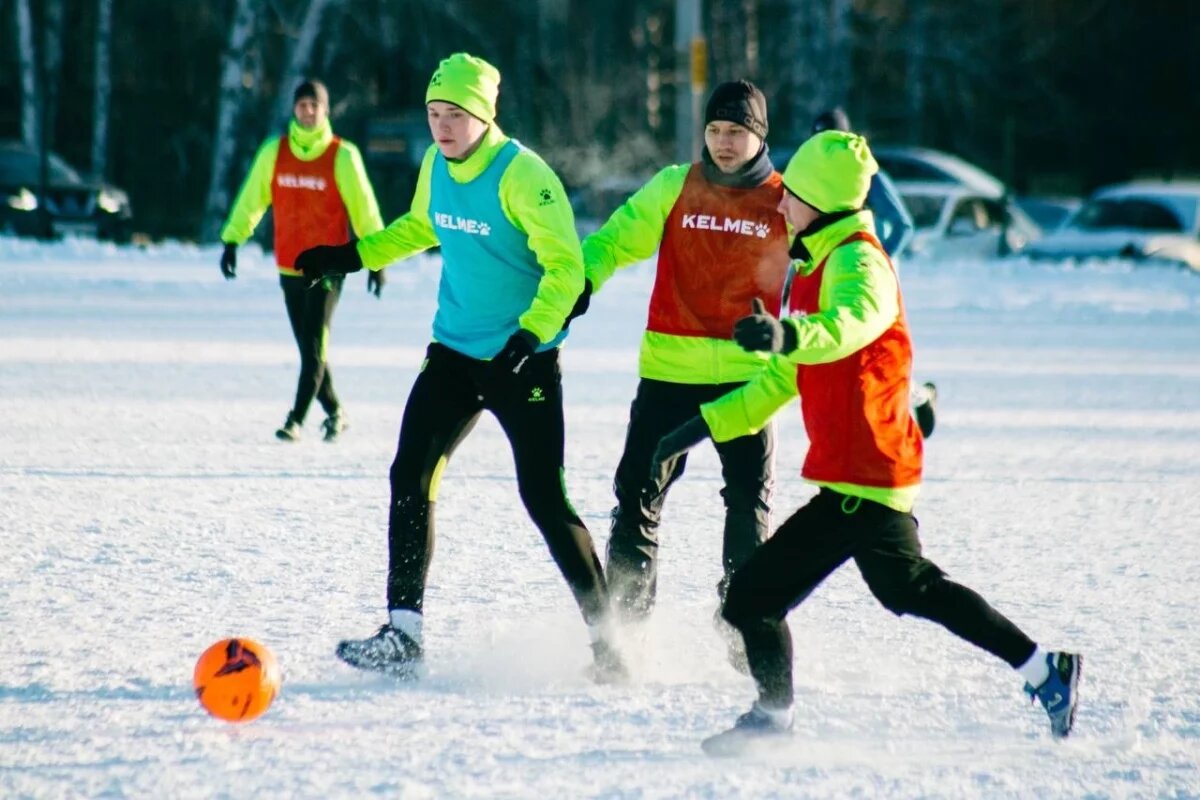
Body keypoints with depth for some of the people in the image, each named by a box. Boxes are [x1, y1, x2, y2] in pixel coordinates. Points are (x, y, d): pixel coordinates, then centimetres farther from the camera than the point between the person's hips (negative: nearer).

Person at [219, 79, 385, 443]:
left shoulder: (342, 156, -7)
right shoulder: (274, 152, 2)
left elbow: (364, 208, -4)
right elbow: (252, 199, 7)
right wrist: (231, 241, 1)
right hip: (289, 268, 4)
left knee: (314, 346, -9)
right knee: (309, 347, 11)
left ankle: (296, 419, -7)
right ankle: (334, 412, 25)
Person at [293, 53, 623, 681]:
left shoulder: (522, 175, -18)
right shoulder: (436, 165, 4)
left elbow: (565, 266, -20)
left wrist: (530, 334, -32)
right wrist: (352, 256, 16)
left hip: (525, 362, -7)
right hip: (454, 352, 7)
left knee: (543, 497, -6)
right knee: (410, 477, -4)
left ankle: (604, 636, 6)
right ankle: (404, 634, 0)